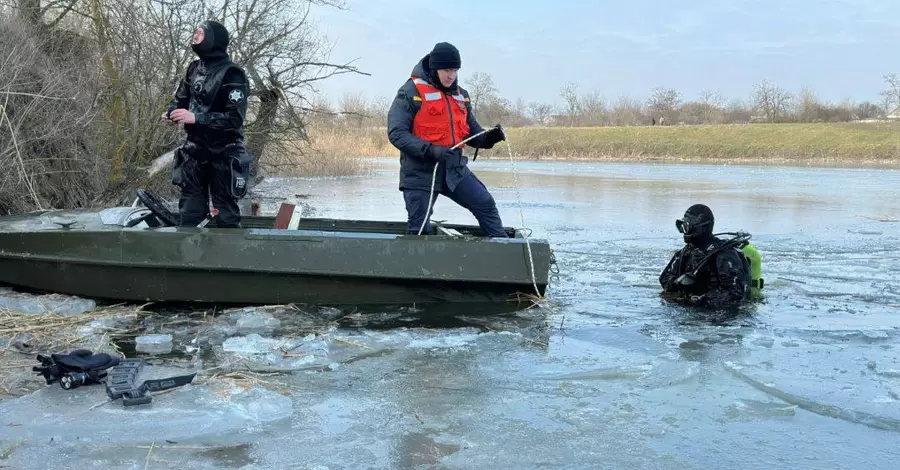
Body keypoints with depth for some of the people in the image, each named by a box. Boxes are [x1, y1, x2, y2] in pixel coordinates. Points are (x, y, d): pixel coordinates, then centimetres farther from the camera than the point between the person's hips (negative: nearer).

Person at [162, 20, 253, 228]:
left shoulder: (232, 74, -15)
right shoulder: (194, 68, 6)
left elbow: (235, 118, -22)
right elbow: (181, 97, 15)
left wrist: (196, 118, -27)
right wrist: (171, 112, -9)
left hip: (223, 154, -6)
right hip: (195, 149, 6)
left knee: (225, 212, 1)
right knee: (190, 210, 10)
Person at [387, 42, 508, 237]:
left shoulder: (460, 95, 11)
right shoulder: (411, 91, -10)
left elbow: (472, 133, 17)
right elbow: (396, 133, -17)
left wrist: (488, 137, -7)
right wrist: (430, 150, -28)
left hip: (454, 169, 6)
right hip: (421, 172, -5)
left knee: (486, 204, 3)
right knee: (419, 229, 0)